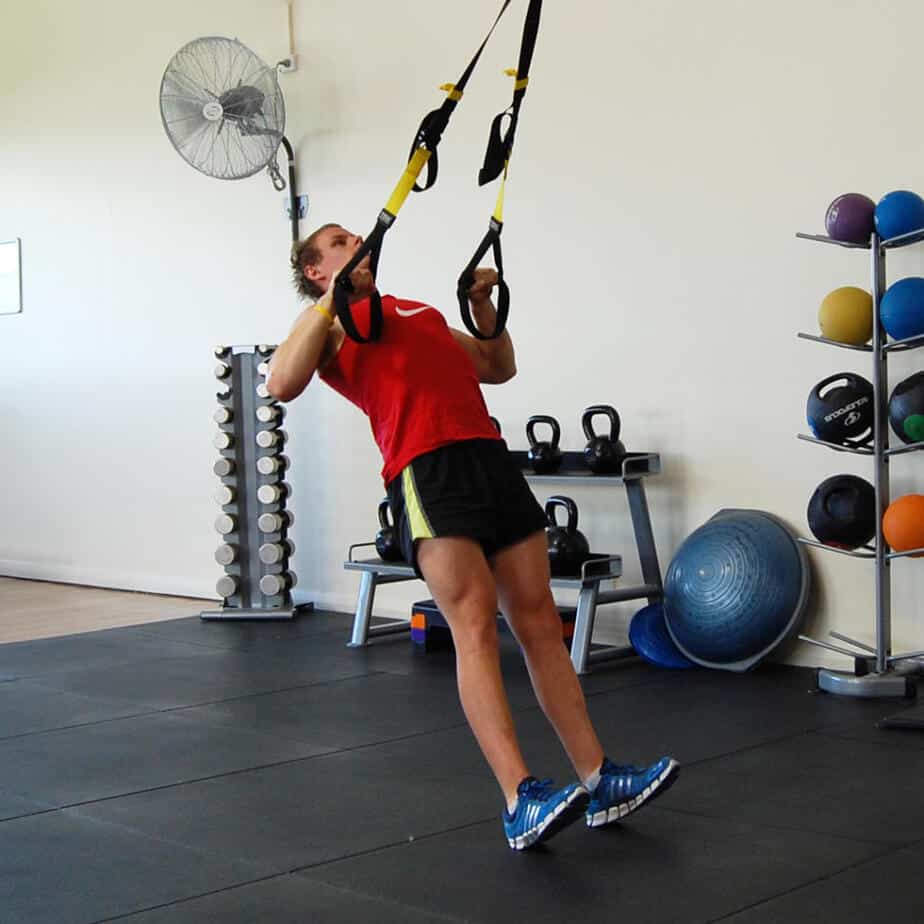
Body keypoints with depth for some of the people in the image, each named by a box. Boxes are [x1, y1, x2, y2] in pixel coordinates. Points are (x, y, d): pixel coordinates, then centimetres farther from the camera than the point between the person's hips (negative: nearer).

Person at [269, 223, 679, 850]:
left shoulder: (420, 313, 32)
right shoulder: (333, 324, 12)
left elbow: (499, 369, 38)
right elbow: (283, 384, -8)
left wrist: (484, 304, 27)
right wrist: (330, 302, -5)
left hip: (491, 457, 7)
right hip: (425, 467, -7)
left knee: (539, 621, 2)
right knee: (475, 626, -18)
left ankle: (599, 781, 2)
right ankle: (521, 802, -24)